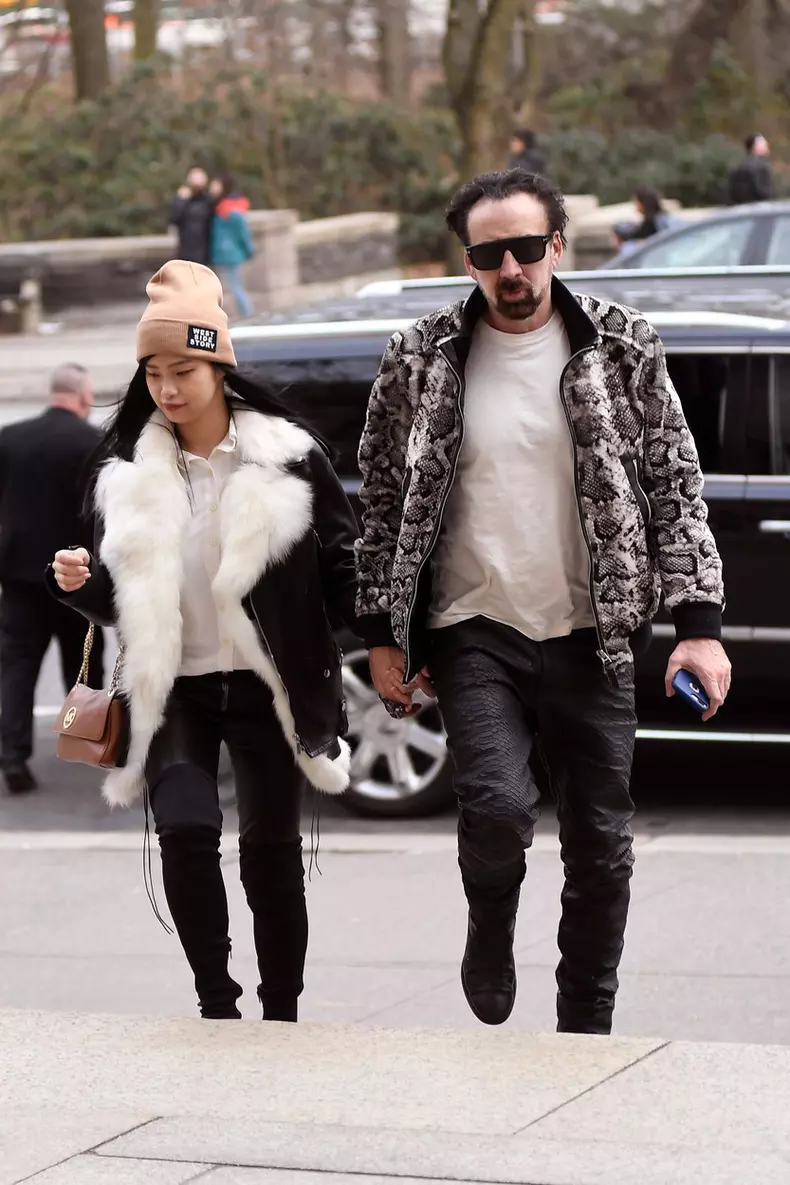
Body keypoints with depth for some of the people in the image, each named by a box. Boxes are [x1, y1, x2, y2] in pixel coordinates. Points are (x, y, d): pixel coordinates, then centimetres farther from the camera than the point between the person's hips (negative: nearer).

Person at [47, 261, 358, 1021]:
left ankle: (281, 1017, 19)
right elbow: (116, 599, 10)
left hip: (264, 688, -1)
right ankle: (216, 1003, -4)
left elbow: (343, 565, 0)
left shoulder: (285, 458, -5)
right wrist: (79, 585, -10)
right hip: (173, 691, 1)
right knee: (186, 829, -19)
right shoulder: (128, 473, 4)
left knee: (270, 852, 4)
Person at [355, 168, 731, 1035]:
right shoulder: (421, 361, 1)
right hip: (476, 634, -1)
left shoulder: (622, 348, 1)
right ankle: (491, 925, 13)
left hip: (589, 637, 1)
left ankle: (585, 1033, 21)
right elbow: (382, 503, 7)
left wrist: (699, 624, -7)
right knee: (497, 805, -21)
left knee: (602, 848, 4)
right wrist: (381, 635, 3)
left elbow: (675, 490, 1)